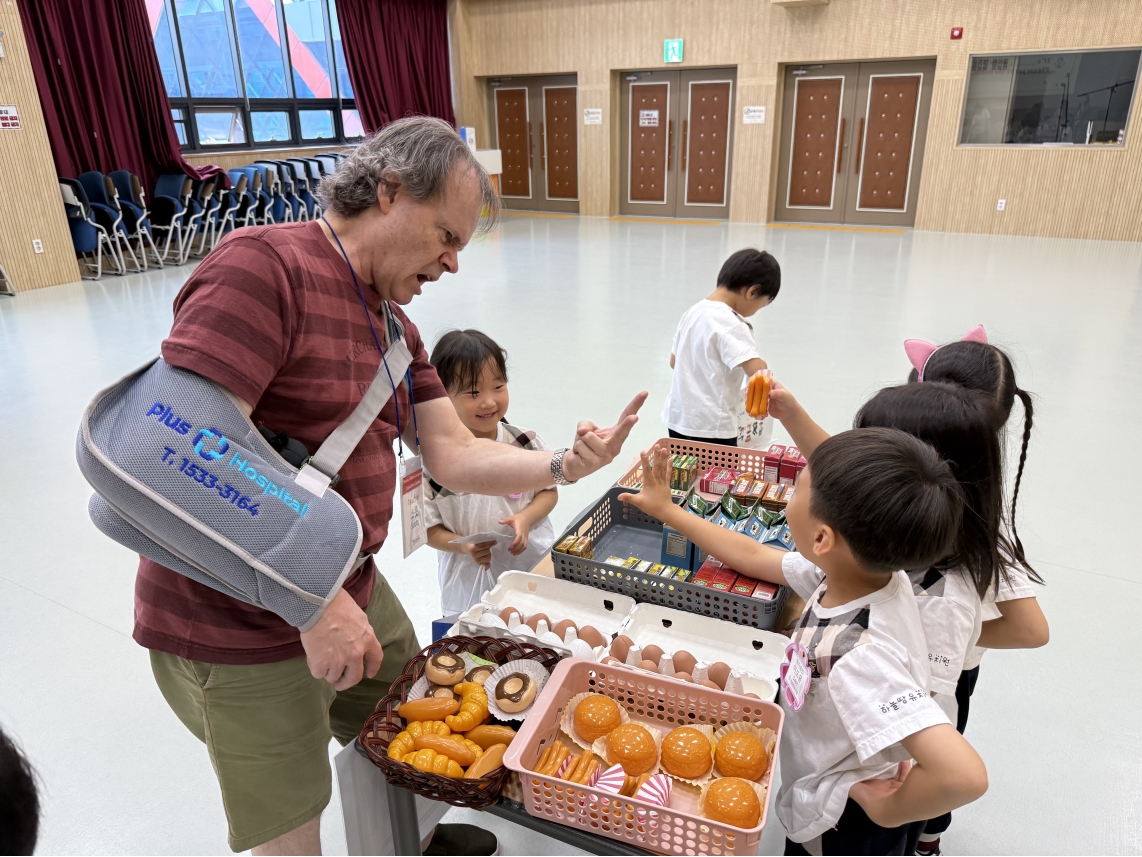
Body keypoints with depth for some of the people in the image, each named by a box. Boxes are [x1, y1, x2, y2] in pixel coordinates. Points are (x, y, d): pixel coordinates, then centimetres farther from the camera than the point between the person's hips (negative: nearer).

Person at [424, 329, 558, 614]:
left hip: (535, 567, 2)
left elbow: (549, 491, 4)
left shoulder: (525, 442, -7)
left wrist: (525, 518, -14)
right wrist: (464, 546, -23)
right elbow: (430, 529, -5)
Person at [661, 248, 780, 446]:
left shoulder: (693, 312, 7)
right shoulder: (731, 324, -18)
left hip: (677, 419, 9)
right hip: (711, 428, -8)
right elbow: (758, 371, -29)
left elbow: (674, 361, 17)